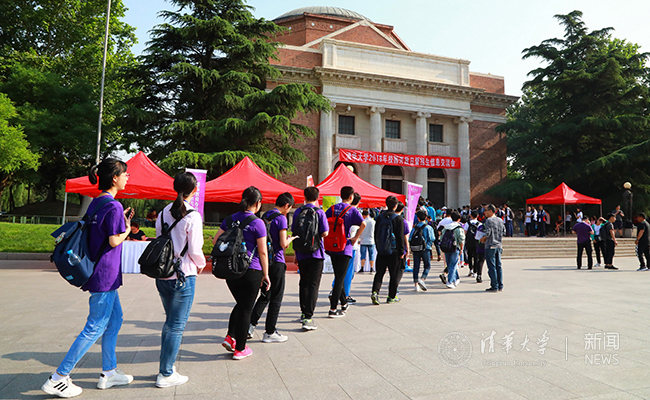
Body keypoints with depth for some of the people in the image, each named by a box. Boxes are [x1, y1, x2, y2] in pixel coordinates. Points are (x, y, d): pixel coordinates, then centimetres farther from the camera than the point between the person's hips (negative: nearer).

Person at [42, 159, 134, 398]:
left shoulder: (96, 203, 11)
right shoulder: (114, 206, -18)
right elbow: (114, 241, -21)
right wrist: (127, 229, -4)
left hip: (100, 272, 10)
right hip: (105, 274, -10)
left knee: (115, 320, 18)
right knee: (96, 327, 0)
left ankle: (109, 373, 27)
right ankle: (57, 379, 10)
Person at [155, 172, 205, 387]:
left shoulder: (163, 213, 5)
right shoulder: (192, 216, -14)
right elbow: (195, 250, -13)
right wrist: (201, 264, 6)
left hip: (162, 275, 7)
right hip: (183, 276, -7)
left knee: (170, 321, 20)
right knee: (177, 326, 4)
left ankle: (166, 368, 29)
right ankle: (166, 375, 12)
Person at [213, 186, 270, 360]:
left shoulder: (230, 219, 4)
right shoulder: (257, 223, -12)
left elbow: (215, 241, 7)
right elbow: (262, 252, -10)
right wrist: (266, 274, -2)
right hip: (251, 271, -5)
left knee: (240, 304, 24)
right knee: (246, 308, 7)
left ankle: (230, 337, 14)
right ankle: (239, 349, 16)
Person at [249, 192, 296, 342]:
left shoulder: (265, 216, 10)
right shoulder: (281, 218, -13)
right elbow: (283, 244, -17)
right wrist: (291, 239, 4)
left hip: (264, 261, 7)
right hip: (276, 262, -7)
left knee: (265, 296, 19)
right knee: (276, 298, 5)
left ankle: (250, 325, 15)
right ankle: (269, 333, 12)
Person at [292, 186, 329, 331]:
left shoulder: (298, 212, 4)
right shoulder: (319, 212, -7)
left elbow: (294, 232, 8)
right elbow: (325, 233, -11)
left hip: (301, 254, 4)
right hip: (316, 253, -4)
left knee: (303, 283, 17)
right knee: (313, 285, -4)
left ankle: (304, 313, 28)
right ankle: (308, 318, -11)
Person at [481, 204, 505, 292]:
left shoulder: (489, 220, -13)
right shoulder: (500, 221, 10)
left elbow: (487, 233, -20)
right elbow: (504, 231, 16)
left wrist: (482, 239, -3)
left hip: (490, 246, -7)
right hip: (499, 246, 7)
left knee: (492, 267, -3)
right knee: (498, 266, 12)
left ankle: (494, 286, -1)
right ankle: (500, 286, 16)